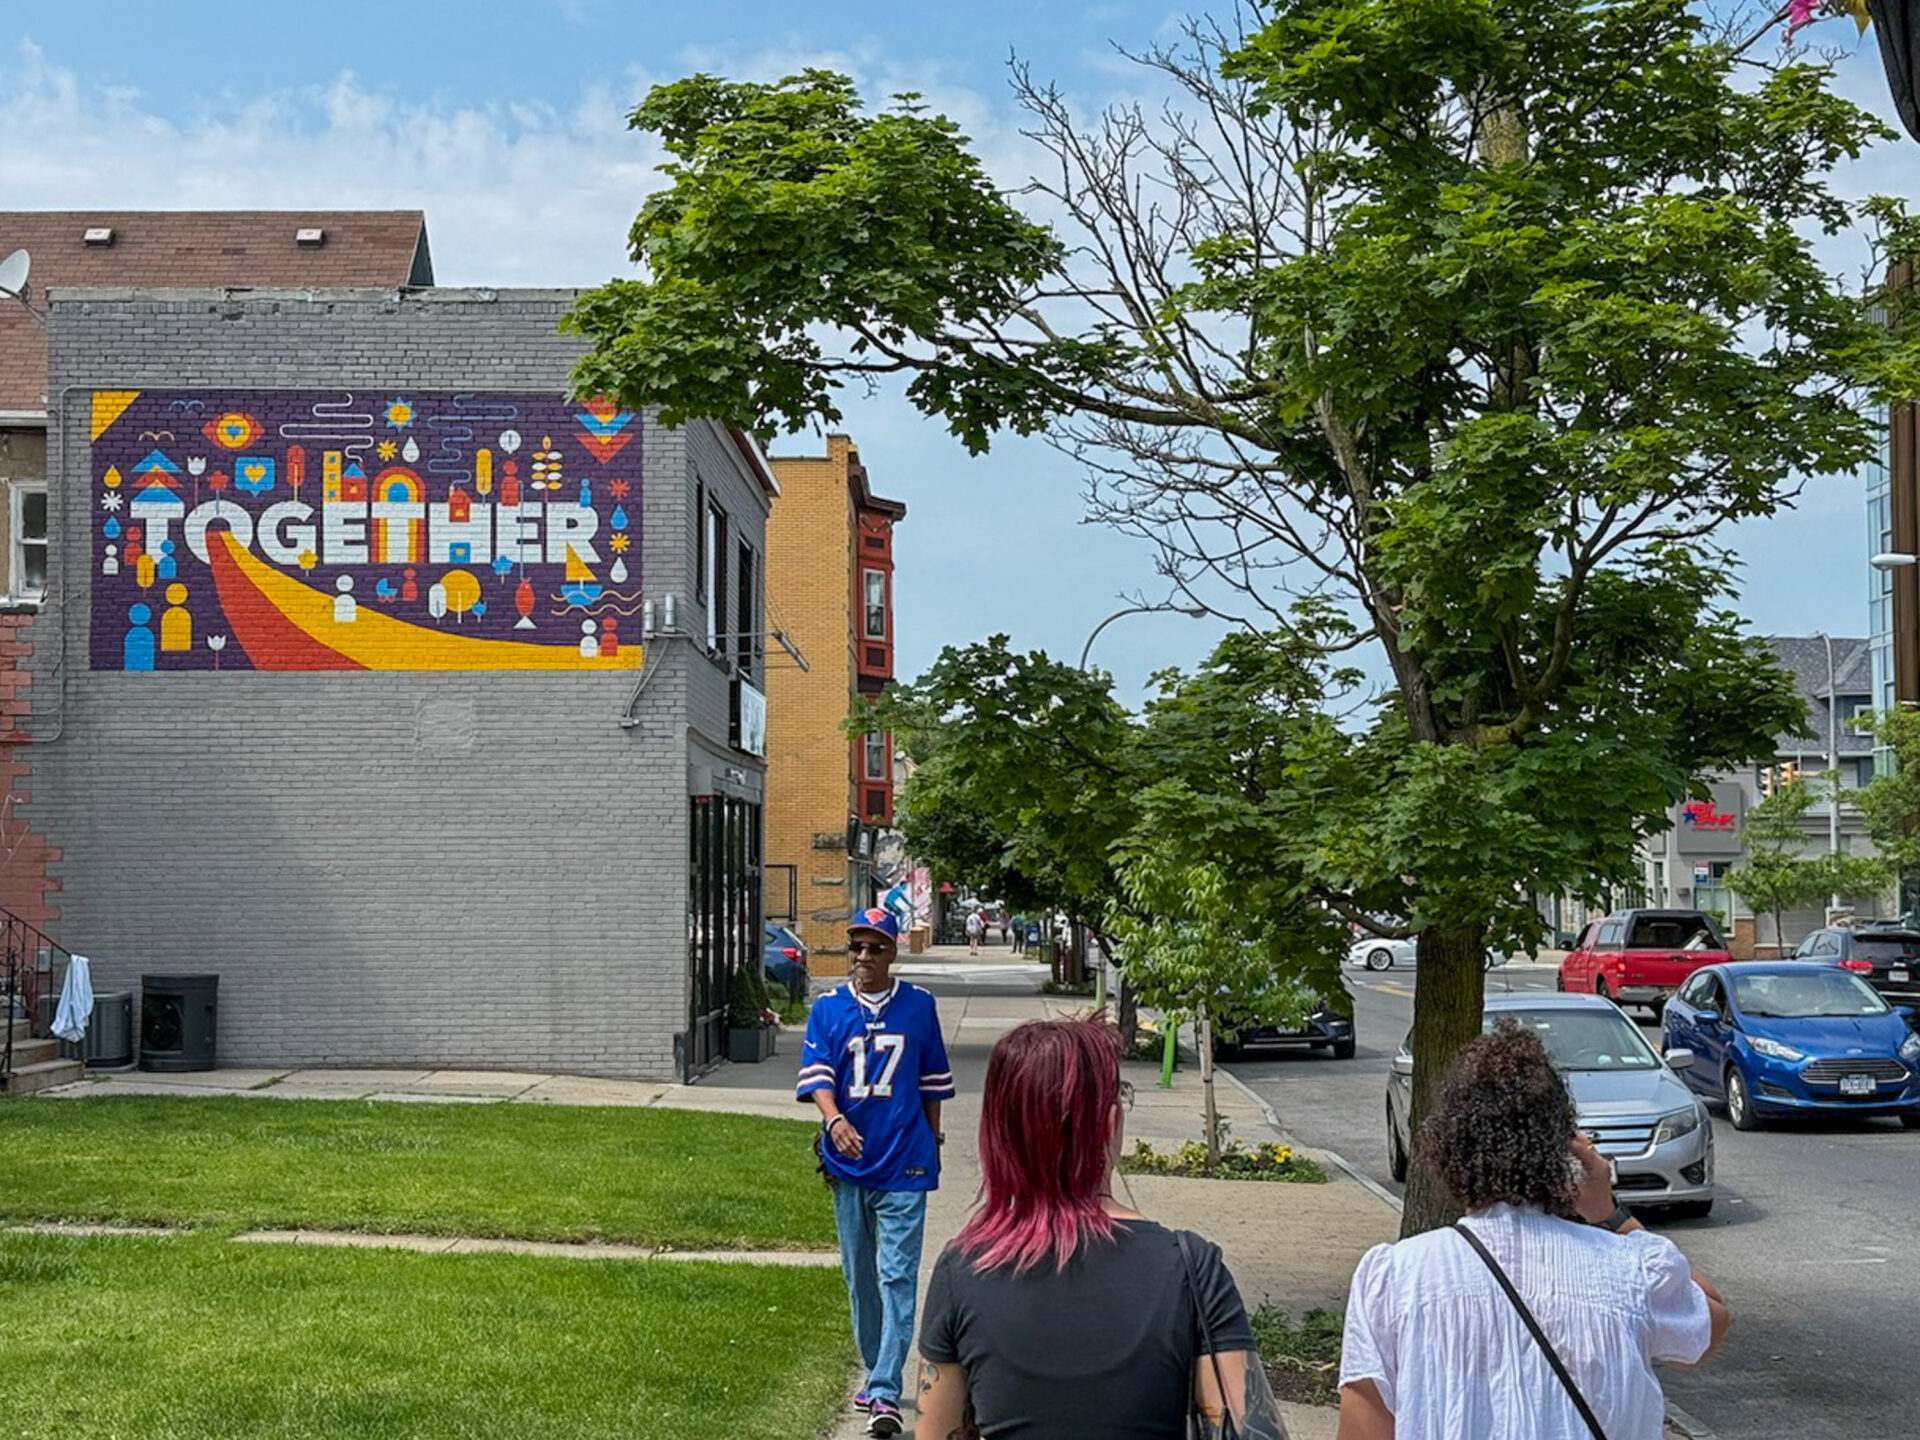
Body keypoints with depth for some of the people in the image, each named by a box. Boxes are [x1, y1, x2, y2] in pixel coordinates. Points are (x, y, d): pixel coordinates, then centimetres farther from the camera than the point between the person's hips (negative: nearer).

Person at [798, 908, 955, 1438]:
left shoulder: (919, 1006, 3)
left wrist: (932, 1142, 15)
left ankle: (885, 1394, -12)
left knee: (897, 1277, -9)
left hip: (904, 1162, -2)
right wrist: (834, 1120, -25)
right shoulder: (828, 1008, 3)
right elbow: (816, 1075, -7)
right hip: (849, 1161, 2)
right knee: (859, 1275, 12)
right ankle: (874, 1372, 28)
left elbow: (933, 1081, 12)